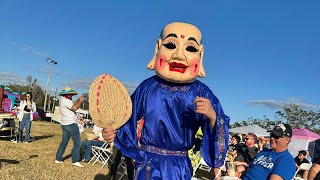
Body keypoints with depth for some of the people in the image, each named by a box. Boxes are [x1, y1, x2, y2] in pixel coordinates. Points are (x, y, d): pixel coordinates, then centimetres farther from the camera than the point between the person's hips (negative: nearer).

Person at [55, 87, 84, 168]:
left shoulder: (62, 100, 16)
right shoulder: (66, 101, -15)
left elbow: (72, 105, 21)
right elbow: (74, 108, -28)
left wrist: (78, 100, 13)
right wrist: (80, 101, -15)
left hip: (64, 124, 10)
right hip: (71, 124, -10)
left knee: (64, 142, 15)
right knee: (77, 143, -5)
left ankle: (58, 159, 18)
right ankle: (75, 161, -5)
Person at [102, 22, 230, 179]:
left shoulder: (201, 93, -7)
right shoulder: (148, 87, -7)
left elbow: (217, 131, -8)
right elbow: (128, 118, 5)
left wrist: (212, 115, -27)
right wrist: (113, 132, -11)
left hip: (180, 167, 1)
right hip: (149, 164, -1)